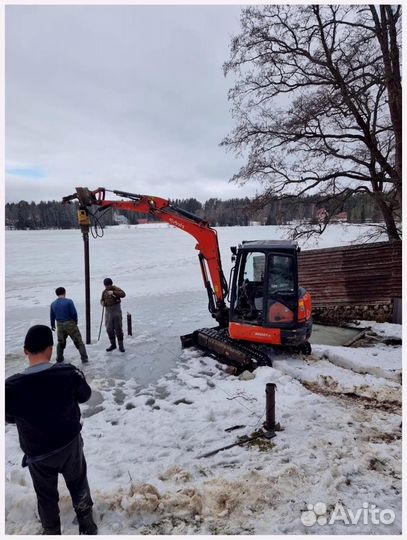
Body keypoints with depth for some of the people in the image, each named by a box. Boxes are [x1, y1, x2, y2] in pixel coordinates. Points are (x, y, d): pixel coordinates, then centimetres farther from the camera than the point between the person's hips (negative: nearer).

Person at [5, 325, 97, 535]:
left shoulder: (11, 386, -27)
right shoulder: (68, 372, -26)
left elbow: (9, 417, -6)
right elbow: (84, 395, -5)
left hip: (37, 453, -1)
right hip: (69, 444, 1)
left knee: (46, 496, 25)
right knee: (78, 485, 26)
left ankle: (51, 532, 45)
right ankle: (87, 526, 46)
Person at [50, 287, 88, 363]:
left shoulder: (53, 304, 3)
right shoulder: (69, 301, -14)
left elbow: (52, 316, 12)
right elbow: (74, 313, -14)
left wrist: (52, 325, 27)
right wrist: (75, 321, 4)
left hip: (60, 325, 5)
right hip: (70, 324, -5)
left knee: (61, 342, 24)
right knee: (78, 341, 3)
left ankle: (59, 358, 31)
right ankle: (84, 358, 2)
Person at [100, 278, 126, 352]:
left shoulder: (116, 289, -7)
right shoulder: (104, 292, 10)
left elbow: (123, 294, -25)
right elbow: (102, 300, 23)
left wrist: (113, 292, -35)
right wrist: (102, 302, -1)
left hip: (116, 310, -5)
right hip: (108, 311, 5)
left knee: (118, 328, -1)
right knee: (109, 329, 8)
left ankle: (121, 345, 10)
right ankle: (113, 344, 23)